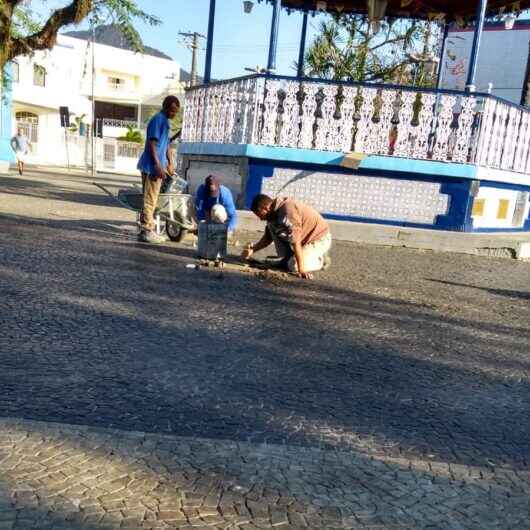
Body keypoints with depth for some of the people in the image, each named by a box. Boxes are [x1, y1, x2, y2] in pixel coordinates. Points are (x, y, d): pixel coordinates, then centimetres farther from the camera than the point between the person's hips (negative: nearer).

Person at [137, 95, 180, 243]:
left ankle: (147, 229, 20)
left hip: (156, 166, 10)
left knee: (150, 199, 13)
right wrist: (157, 165, -23)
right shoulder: (158, 119, -12)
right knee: (150, 199, -6)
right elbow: (151, 142, -18)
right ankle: (147, 231, -2)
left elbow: (166, 143, 23)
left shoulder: (165, 121, 18)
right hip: (152, 166, -10)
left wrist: (170, 163, 18)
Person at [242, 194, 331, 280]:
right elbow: (267, 238, 9)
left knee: (293, 266, -23)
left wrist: (301, 270, -30)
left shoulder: (287, 211, -30)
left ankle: (321, 260, 1)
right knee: (271, 225, -3)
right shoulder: (273, 214, -1)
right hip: (305, 237, 9)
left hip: (320, 238, -9)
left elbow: (296, 243, -31)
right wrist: (253, 249, -7)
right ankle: (288, 258, 6)